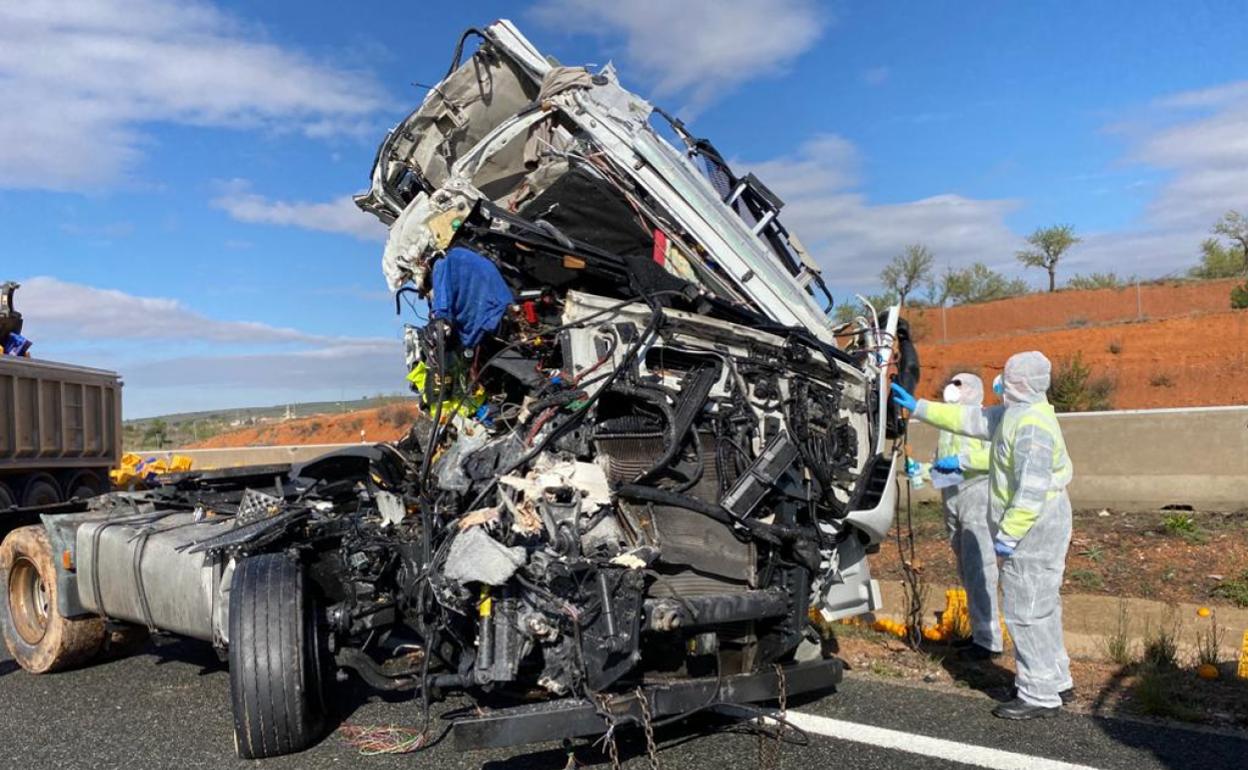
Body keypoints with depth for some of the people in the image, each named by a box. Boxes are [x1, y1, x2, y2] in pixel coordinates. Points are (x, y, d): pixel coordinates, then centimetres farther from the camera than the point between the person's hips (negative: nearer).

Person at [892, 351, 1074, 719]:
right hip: (1033, 529, 11)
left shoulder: (1032, 425, -23)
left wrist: (1008, 534, -25)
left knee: (1026, 611, -3)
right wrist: (918, 408, 21)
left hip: (1034, 530, -11)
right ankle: (1057, 682, 31)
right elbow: (968, 419, 21)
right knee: (1039, 609, 19)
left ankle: (1040, 695, 7)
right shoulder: (1014, 414, 11)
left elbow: (1032, 490, -27)